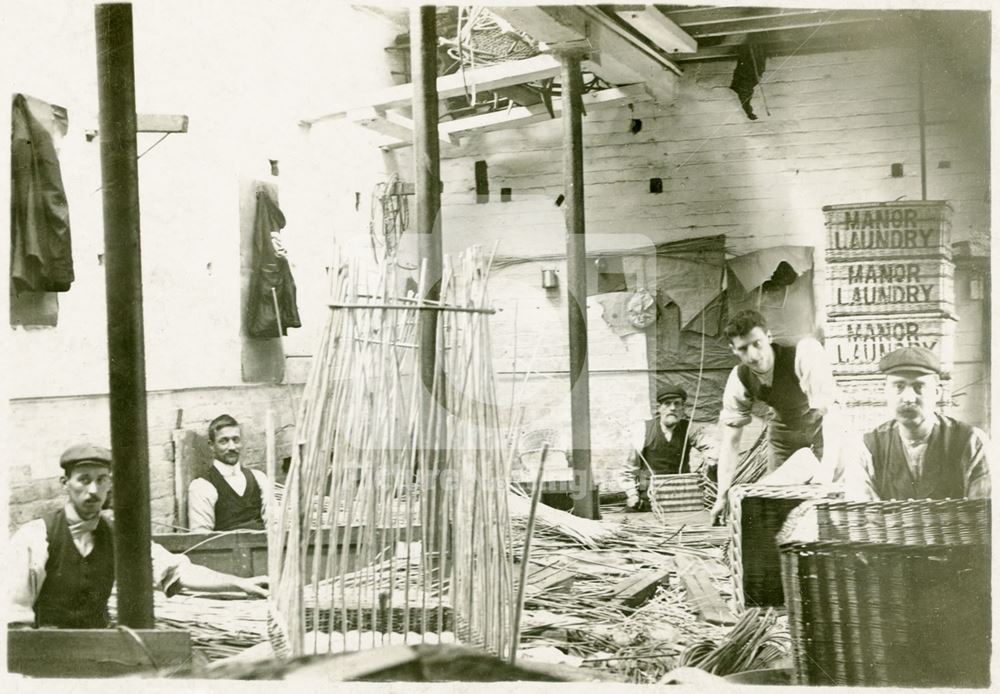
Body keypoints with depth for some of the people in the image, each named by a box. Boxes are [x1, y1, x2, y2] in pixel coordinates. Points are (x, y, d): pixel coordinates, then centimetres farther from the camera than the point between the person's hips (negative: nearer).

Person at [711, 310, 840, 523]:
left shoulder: (805, 352, -36)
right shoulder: (739, 379, -20)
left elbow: (829, 409, -42)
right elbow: (730, 437, -13)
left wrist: (827, 471, -51)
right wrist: (723, 496, -19)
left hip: (822, 428, -4)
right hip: (784, 432, 4)